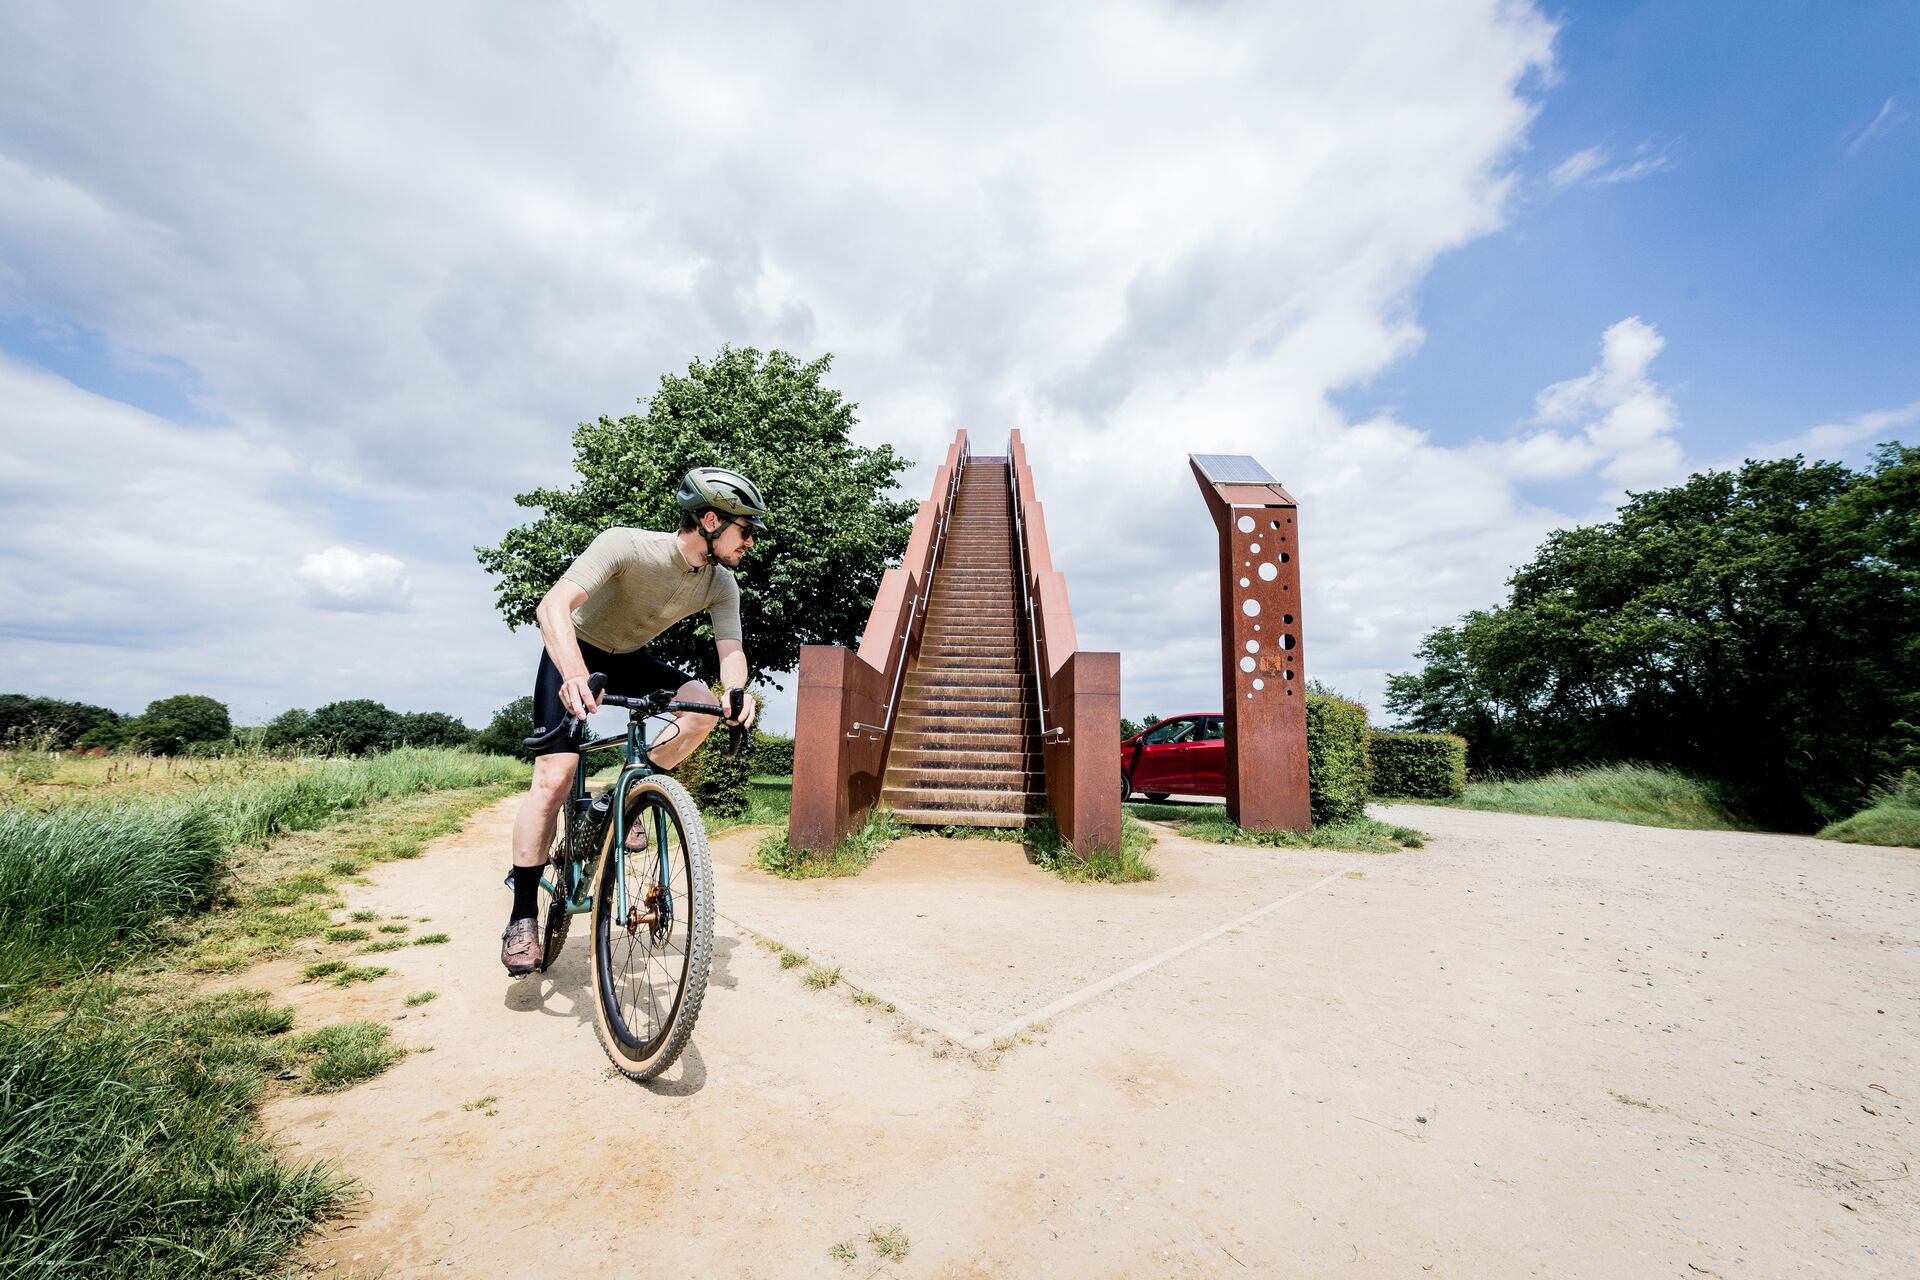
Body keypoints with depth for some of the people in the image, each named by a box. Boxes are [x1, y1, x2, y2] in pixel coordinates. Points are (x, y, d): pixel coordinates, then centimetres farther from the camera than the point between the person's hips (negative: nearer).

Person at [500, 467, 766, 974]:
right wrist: (574, 674, -56)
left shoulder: (722, 585, -15)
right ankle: (522, 916, -1)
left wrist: (738, 690, -45)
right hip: (574, 653, -4)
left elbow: (730, 647, -22)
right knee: (554, 777, -16)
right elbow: (554, 605, -39)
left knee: (702, 705, -23)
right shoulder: (627, 545, -31)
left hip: (630, 660, 5)